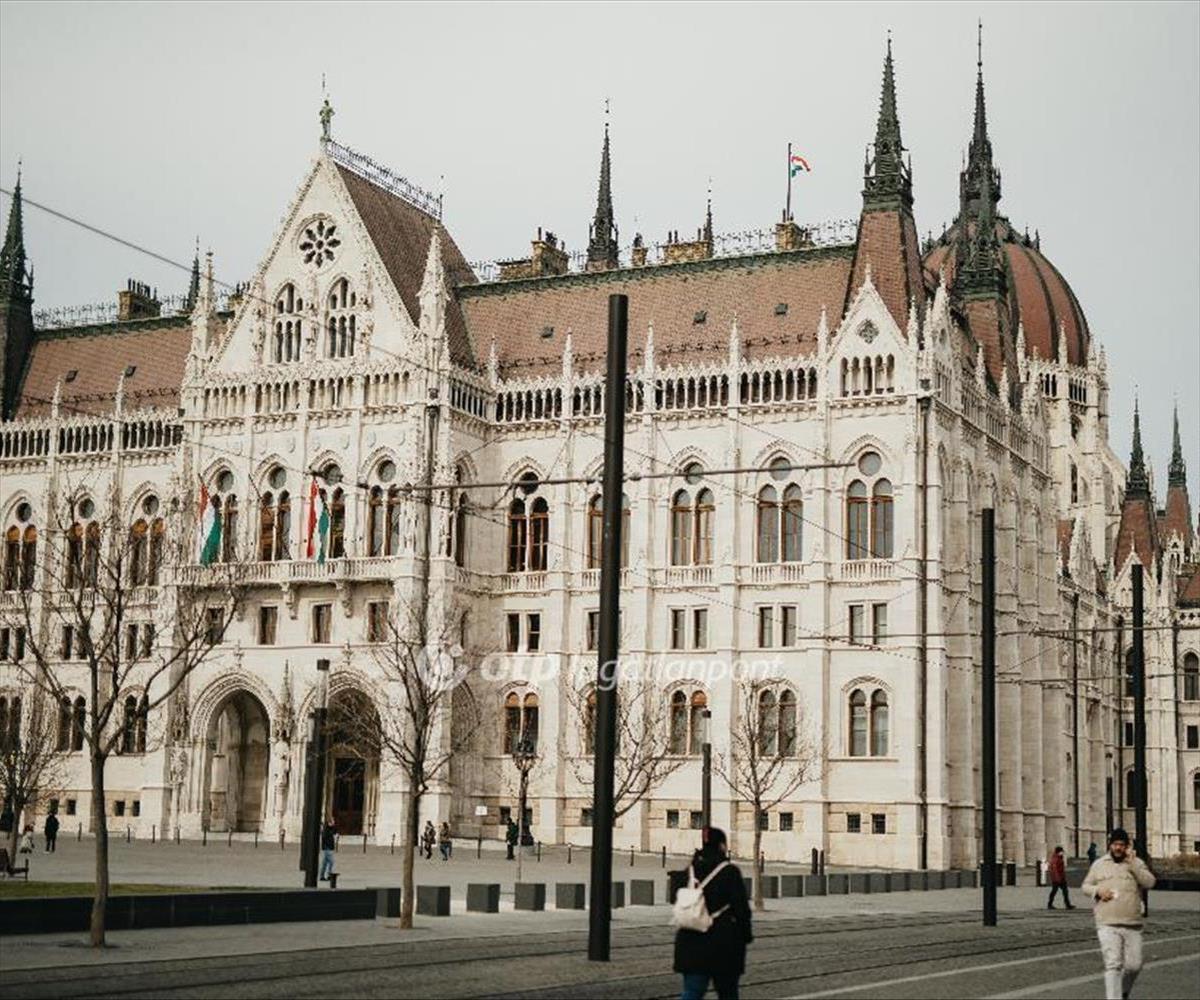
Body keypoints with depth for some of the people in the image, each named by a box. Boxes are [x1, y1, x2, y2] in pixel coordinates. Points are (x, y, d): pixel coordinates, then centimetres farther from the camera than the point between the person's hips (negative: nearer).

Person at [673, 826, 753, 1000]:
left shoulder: (690, 871, 5)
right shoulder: (730, 872, -10)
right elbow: (741, 907, -10)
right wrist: (746, 935, 2)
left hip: (692, 942, 4)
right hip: (724, 941, -4)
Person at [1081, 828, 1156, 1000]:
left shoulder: (1136, 863, 7)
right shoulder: (1098, 864, 9)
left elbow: (1149, 882, -7)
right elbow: (1086, 886, 14)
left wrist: (1132, 863, -13)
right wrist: (1098, 890, -7)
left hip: (1132, 924, 1)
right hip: (1107, 924, -1)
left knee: (1134, 965, 4)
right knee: (1113, 965, -11)